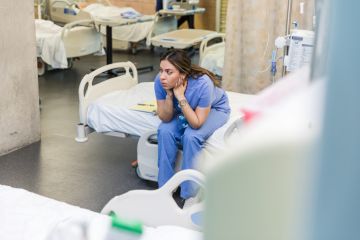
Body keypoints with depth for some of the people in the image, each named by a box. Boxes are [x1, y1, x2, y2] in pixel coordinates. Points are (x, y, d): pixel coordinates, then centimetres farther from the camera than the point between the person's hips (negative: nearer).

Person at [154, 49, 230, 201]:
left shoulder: (202, 84, -39)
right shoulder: (160, 81, -27)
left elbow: (197, 123, -34)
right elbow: (165, 118, -20)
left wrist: (180, 97, -41)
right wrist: (169, 95, -36)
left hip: (214, 109, -4)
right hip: (184, 110, 4)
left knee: (191, 136, -29)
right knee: (165, 131, -22)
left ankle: (189, 195, -13)